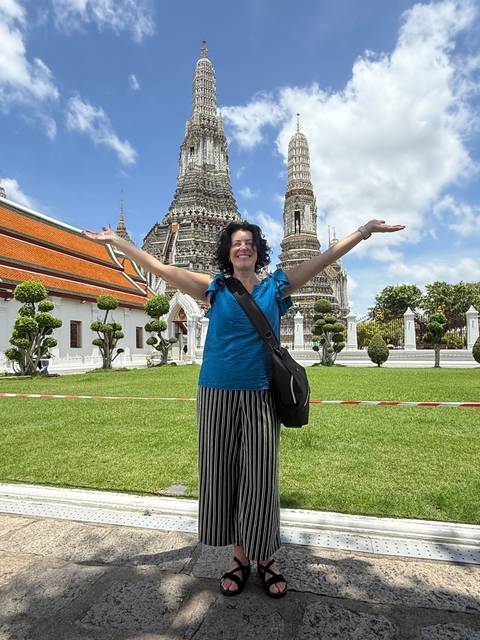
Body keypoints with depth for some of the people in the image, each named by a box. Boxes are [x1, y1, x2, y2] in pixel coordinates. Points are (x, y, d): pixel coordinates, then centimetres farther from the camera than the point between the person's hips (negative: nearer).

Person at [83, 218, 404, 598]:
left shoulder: (277, 286, 5)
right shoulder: (214, 288, 5)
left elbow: (327, 257, 6)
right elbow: (160, 268, 5)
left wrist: (367, 229, 5)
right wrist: (116, 241, 6)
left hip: (261, 396, -1)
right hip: (217, 395, 1)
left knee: (261, 478, 5)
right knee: (223, 476, 9)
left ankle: (266, 559, 27)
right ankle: (240, 558, 29)